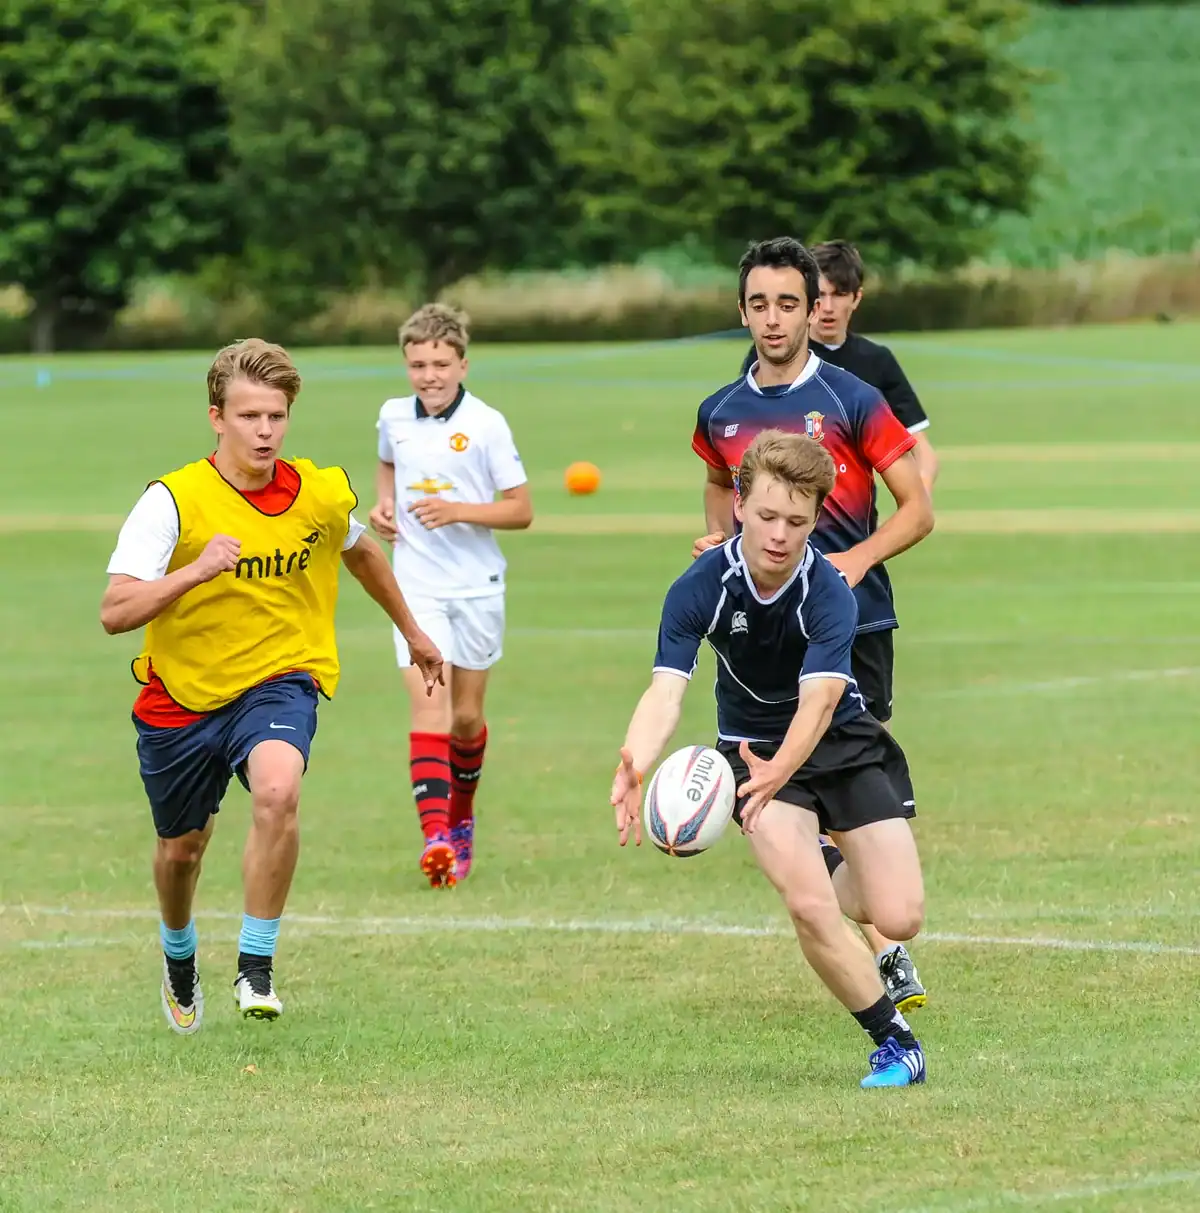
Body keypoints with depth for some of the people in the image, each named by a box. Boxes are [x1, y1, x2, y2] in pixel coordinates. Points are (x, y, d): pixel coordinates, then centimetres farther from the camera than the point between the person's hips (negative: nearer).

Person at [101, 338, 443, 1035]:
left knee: (278, 792, -32)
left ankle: (256, 969, -20)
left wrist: (412, 631, 31)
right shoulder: (173, 501, -17)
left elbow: (361, 551, 18)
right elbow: (115, 613, -23)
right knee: (181, 848, 18)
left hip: (279, 680, 0)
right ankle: (180, 957, 52)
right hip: (182, 694, 0)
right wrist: (198, 570, -36)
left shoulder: (322, 495, -7)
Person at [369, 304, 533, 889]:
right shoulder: (394, 417, 3)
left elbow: (521, 511, -8)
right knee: (428, 705, -15)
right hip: (417, 586, 1)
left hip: (477, 586, -1)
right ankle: (435, 835, -26)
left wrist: (458, 511, -22)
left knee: (467, 717, 9)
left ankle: (460, 818, 34)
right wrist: (383, 503, 7)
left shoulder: (486, 424, -9)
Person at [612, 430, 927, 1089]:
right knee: (809, 908, -21)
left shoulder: (828, 593, -28)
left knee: (900, 918, -8)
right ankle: (894, 1040, 1)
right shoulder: (701, 587, -23)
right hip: (754, 748, 0)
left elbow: (818, 702, -40)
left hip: (842, 741, 0)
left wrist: (776, 774, -60)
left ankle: (842, 878, 30)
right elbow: (666, 690, -33)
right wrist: (636, 764, -54)